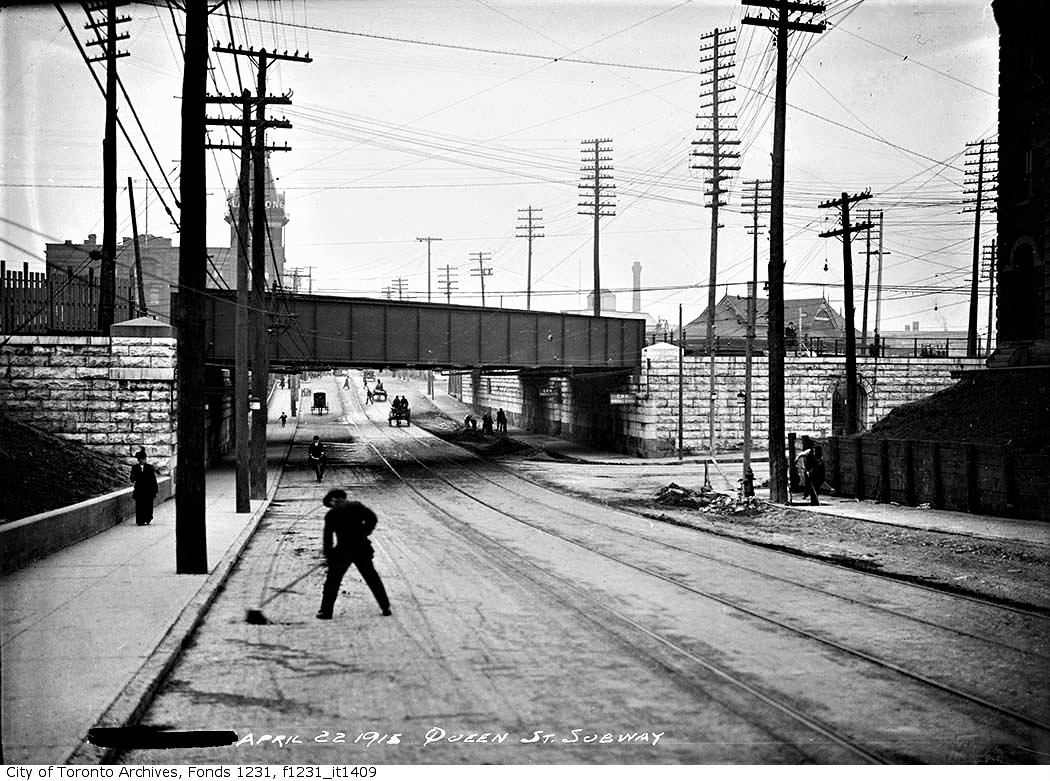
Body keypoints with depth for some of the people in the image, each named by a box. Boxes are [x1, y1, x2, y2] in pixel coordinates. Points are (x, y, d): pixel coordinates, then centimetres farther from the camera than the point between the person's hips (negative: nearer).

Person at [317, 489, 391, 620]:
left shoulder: (331, 514, -1)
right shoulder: (357, 506, 6)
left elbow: (328, 535, -3)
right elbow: (372, 518, -2)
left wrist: (328, 555, 3)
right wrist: (364, 532, 7)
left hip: (342, 551, -3)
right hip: (362, 548, 3)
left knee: (332, 581, 8)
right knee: (372, 578, 14)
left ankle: (326, 610, 7)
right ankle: (385, 607, 16)